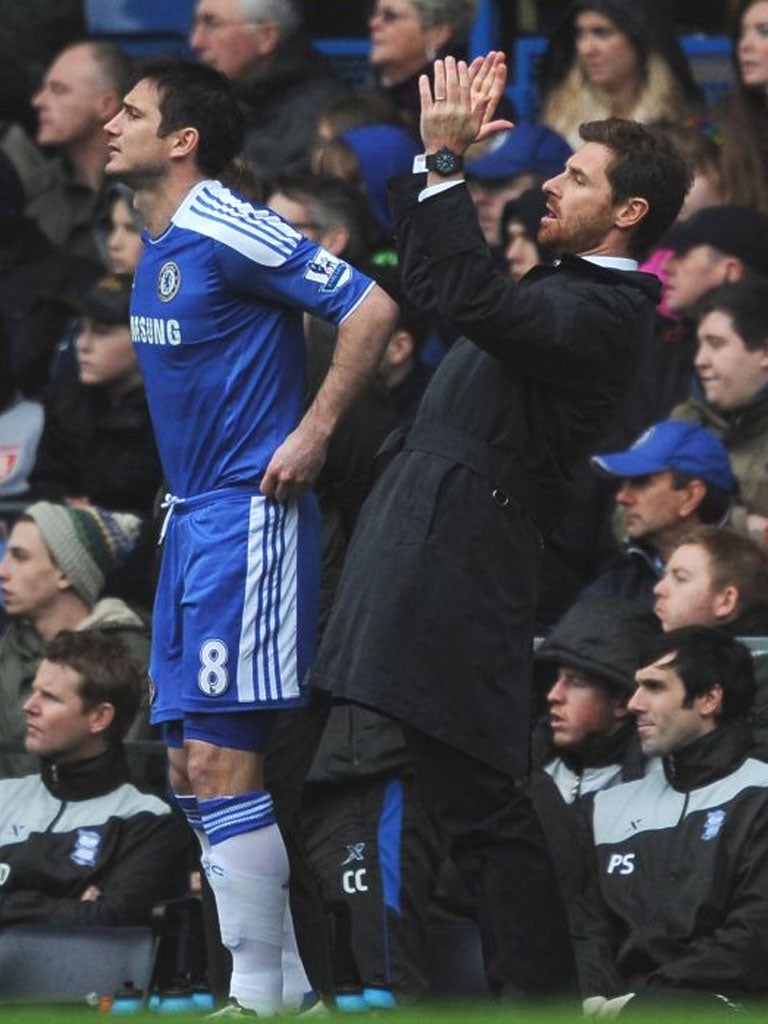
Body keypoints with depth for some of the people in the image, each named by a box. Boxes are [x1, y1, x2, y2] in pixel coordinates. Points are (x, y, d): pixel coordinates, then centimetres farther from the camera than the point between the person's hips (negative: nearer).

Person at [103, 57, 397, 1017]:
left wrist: (313, 434, -16)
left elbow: (370, 308, -18)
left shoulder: (228, 232, -15)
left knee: (221, 765, -12)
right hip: (190, 517, 10)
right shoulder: (156, 243, 13)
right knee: (191, 771, 8)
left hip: (246, 516, -10)